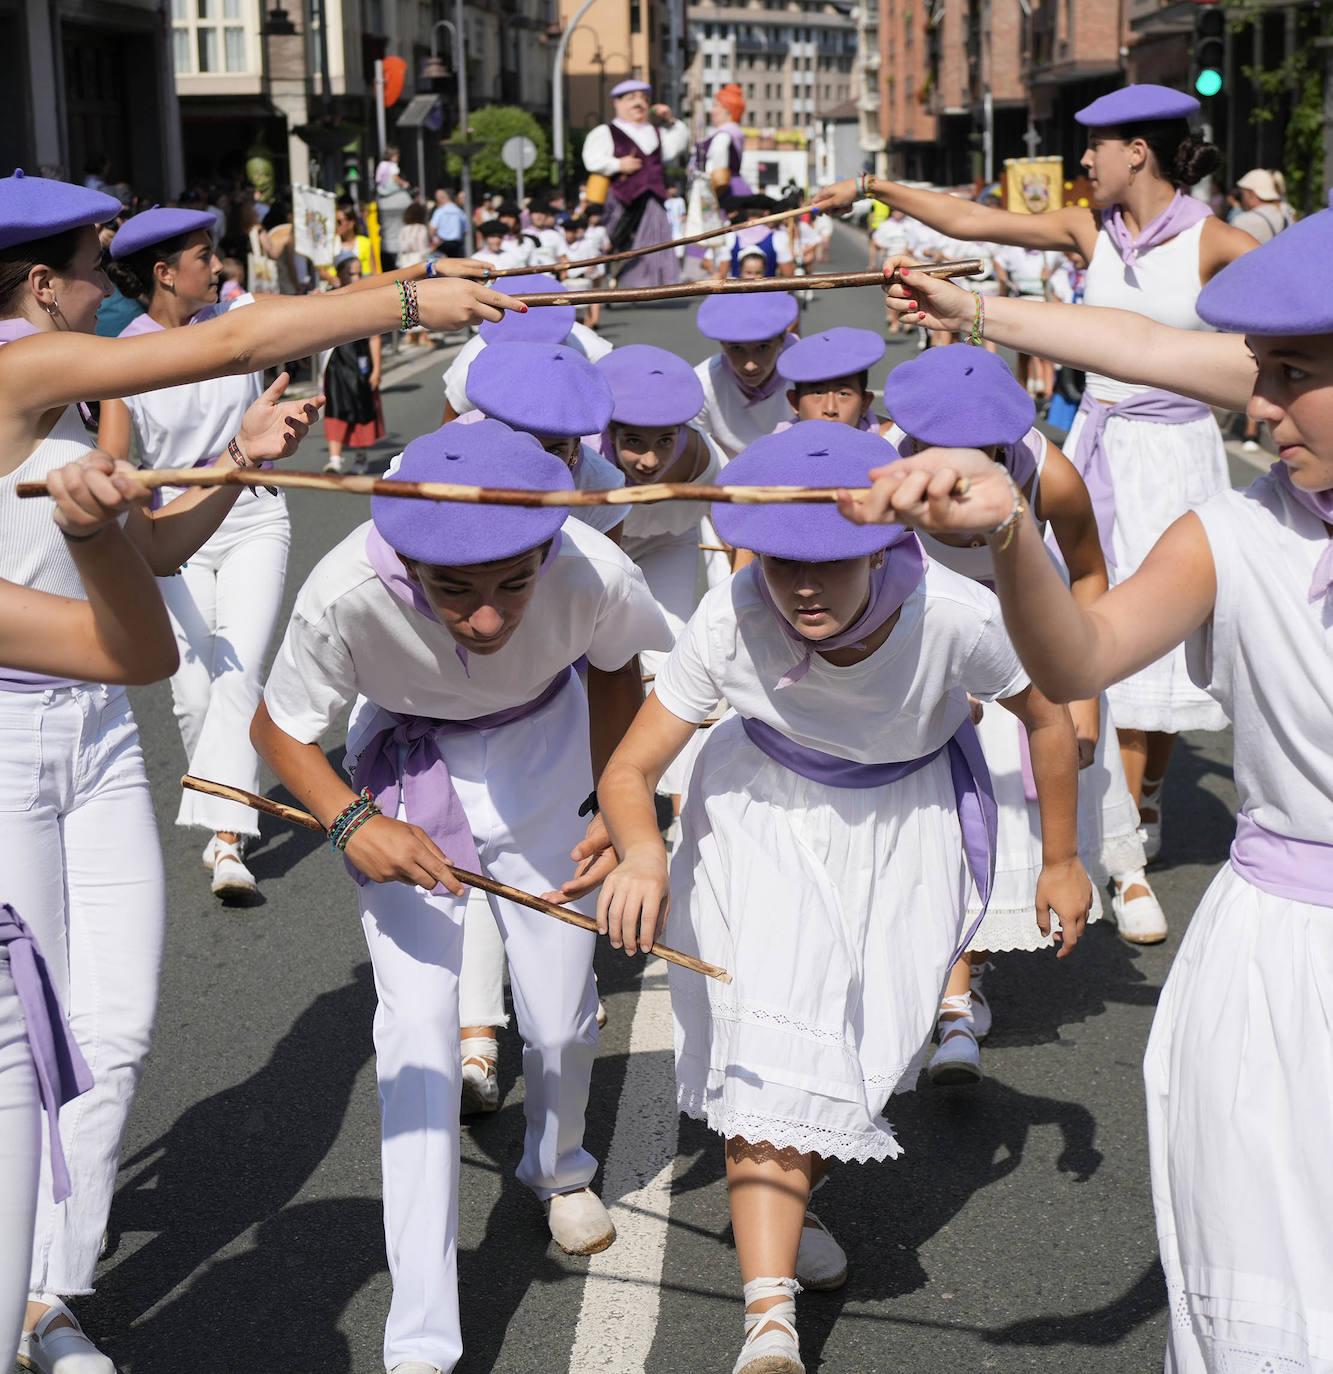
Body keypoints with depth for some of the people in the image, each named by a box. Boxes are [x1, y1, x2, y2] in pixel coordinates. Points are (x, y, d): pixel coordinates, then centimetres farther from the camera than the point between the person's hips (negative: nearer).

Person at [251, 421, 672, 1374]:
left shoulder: (597, 577, -33)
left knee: (560, 1015, 6)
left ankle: (559, 1169, 44)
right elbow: (280, 728, -17)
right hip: (404, 767, -1)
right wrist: (352, 821, -33)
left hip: (540, 749, 1)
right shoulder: (347, 597, -37)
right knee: (418, 1028, -11)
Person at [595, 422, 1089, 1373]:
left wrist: (1062, 861, 0)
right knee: (774, 1035, -17)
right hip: (767, 809, -1)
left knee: (875, 1038, -1)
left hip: (908, 816, 1)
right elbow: (629, 770, -25)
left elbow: (1050, 722, -11)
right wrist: (641, 851, -48)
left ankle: (782, 1200, 32)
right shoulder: (731, 621, -33)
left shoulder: (955, 616, -33)